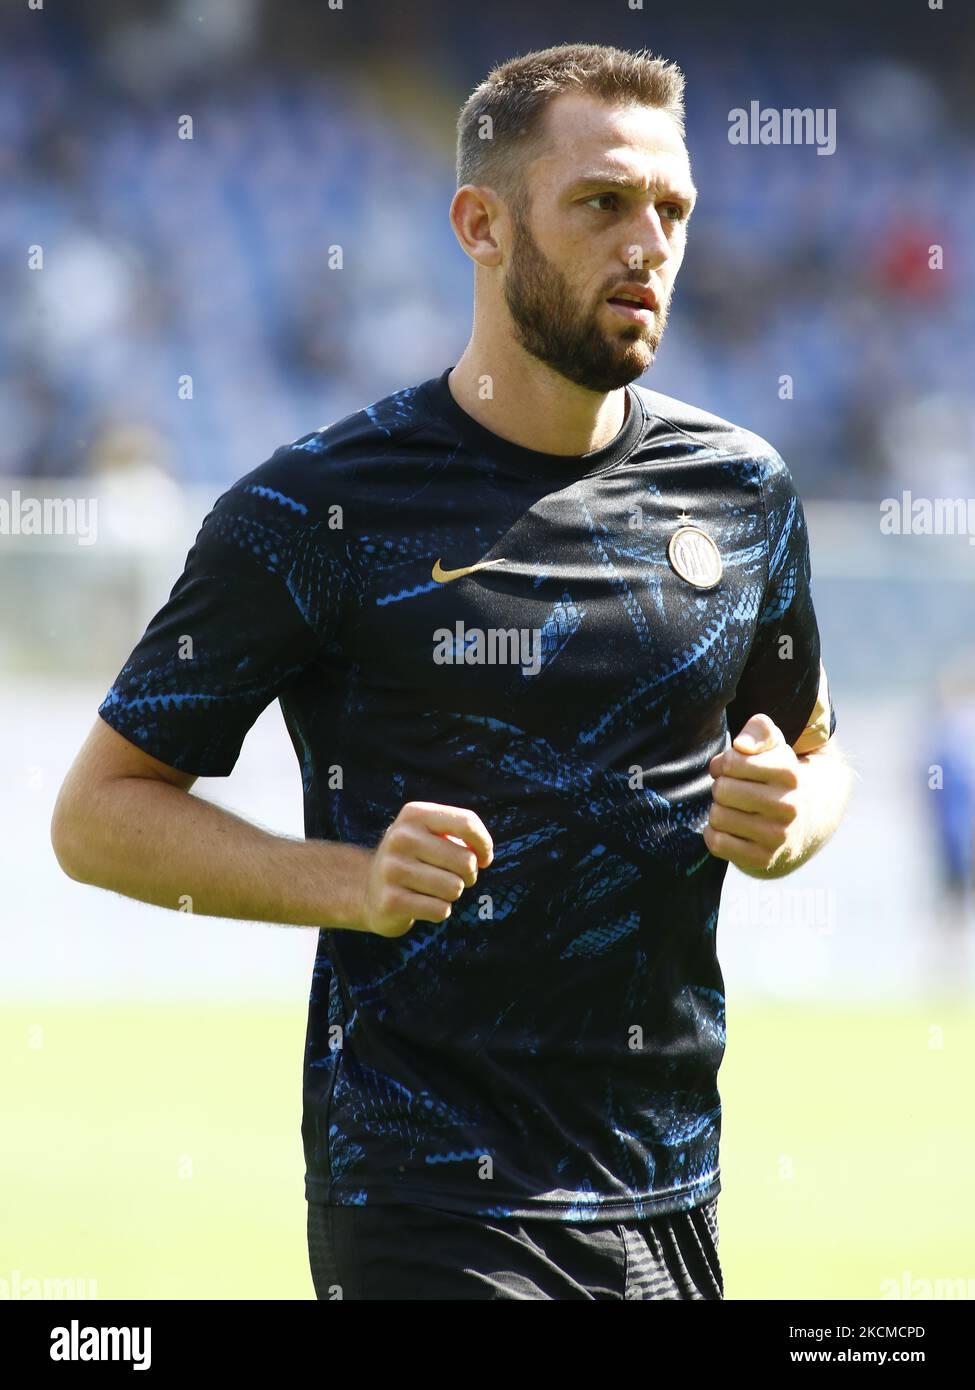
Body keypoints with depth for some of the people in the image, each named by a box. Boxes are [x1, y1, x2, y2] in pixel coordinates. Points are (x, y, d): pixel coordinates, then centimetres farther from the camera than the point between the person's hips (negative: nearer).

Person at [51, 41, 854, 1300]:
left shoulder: (742, 492, 8)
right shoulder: (316, 508, -7)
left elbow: (813, 753, 23)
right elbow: (98, 810, -5)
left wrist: (783, 824, -1)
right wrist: (350, 881, -20)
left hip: (672, 1196, 6)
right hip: (426, 1194, -5)